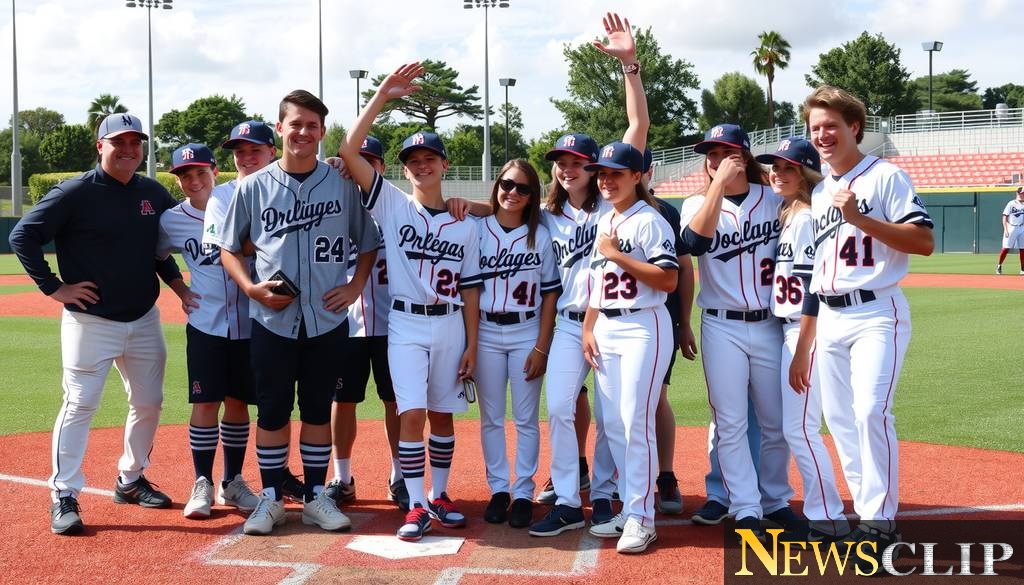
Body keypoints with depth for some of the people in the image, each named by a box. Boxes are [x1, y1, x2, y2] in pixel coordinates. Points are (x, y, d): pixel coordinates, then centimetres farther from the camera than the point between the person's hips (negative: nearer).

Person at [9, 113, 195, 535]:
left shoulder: (154, 194, 6)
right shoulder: (76, 193, -11)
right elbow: (22, 237, -11)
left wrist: (176, 283, 7)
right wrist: (53, 287, -14)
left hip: (144, 320, 6)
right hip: (90, 321, -6)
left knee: (149, 403, 12)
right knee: (80, 404, -7)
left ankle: (131, 481, 29)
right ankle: (64, 497, 1)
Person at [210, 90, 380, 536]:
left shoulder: (342, 184, 2)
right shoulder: (254, 187, 1)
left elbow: (368, 242, 11)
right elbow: (229, 248, 7)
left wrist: (355, 285, -3)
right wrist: (251, 287, -9)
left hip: (327, 319, 0)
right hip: (271, 320, 0)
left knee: (318, 409, 10)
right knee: (272, 410, 6)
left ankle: (316, 497, 20)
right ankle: (271, 499, 17)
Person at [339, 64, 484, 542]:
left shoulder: (464, 226, 5)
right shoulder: (392, 206, -1)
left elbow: (470, 288, 6)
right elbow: (349, 150, -11)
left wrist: (471, 344, 1)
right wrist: (383, 95, -15)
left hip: (450, 326, 2)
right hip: (406, 324, -2)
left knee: (443, 414, 10)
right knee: (412, 414, -9)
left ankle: (439, 495, 23)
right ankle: (416, 507, -3)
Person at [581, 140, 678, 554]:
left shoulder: (650, 220, -8)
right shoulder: (603, 223, 16)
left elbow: (669, 280, -18)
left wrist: (616, 255, -16)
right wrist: (588, 329, 12)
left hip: (643, 328, -8)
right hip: (604, 330, 8)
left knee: (636, 422, -10)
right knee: (612, 424, 8)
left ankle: (642, 518, -4)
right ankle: (628, 509, 17)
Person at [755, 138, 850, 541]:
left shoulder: (808, 219, -13)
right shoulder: (788, 217, 15)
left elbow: (813, 290, -18)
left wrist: (801, 352, -20)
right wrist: (793, 347, 14)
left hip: (808, 331, -10)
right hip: (789, 329, 10)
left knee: (799, 427, -7)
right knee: (794, 427, 13)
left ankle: (828, 520, 1)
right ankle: (818, 512, 21)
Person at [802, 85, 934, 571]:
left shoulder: (885, 177, -6)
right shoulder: (818, 193, 16)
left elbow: (924, 242, -14)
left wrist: (860, 219, -20)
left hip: (876, 314, -7)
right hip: (829, 317, 8)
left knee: (870, 411, -18)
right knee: (839, 417, 7)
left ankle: (881, 522, -10)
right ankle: (867, 513, 17)